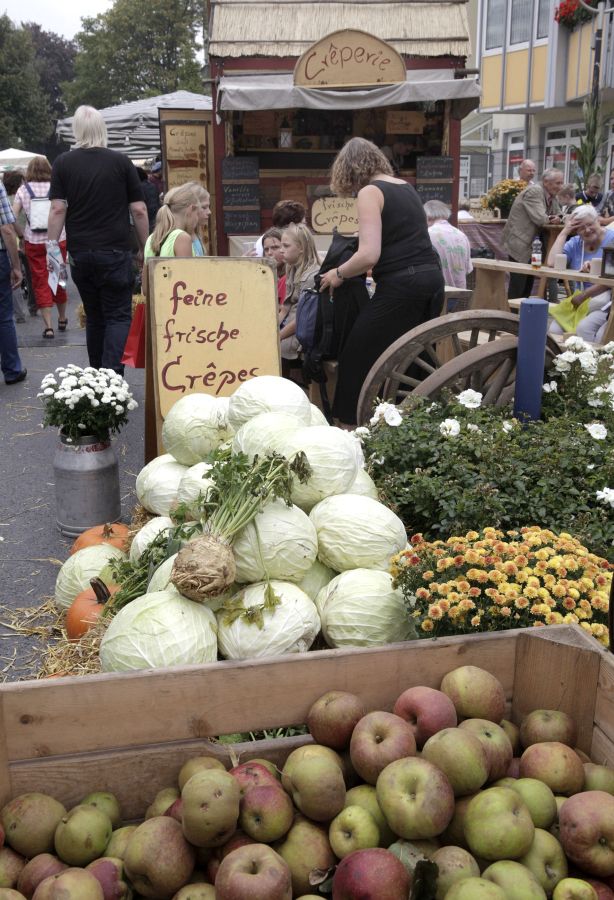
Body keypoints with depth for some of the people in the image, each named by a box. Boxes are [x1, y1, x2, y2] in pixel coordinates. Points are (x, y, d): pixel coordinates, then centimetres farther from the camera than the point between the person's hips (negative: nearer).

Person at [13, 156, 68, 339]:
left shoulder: (23, 190, 0)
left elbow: (12, 217, -6)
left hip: (33, 241, -1)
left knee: (40, 282, 6)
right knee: (59, 279, 16)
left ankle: (48, 326, 0)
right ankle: (62, 319, 32)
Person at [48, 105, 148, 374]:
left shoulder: (63, 164, 3)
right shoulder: (121, 162, 0)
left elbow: (57, 209, -4)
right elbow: (139, 210, -1)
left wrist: (52, 246, 1)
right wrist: (144, 249, 7)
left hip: (80, 253, 2)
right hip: (115, 252, -2)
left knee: (94, 317, 14)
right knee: (119, 316, -1)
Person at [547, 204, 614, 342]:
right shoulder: (575, 243, 10)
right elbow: (552, 263, -6)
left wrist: (582, 296, -18)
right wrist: (564, 232, -3)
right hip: (578, 299, 5)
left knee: (584, 328, -32)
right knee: (555, 330, -20)